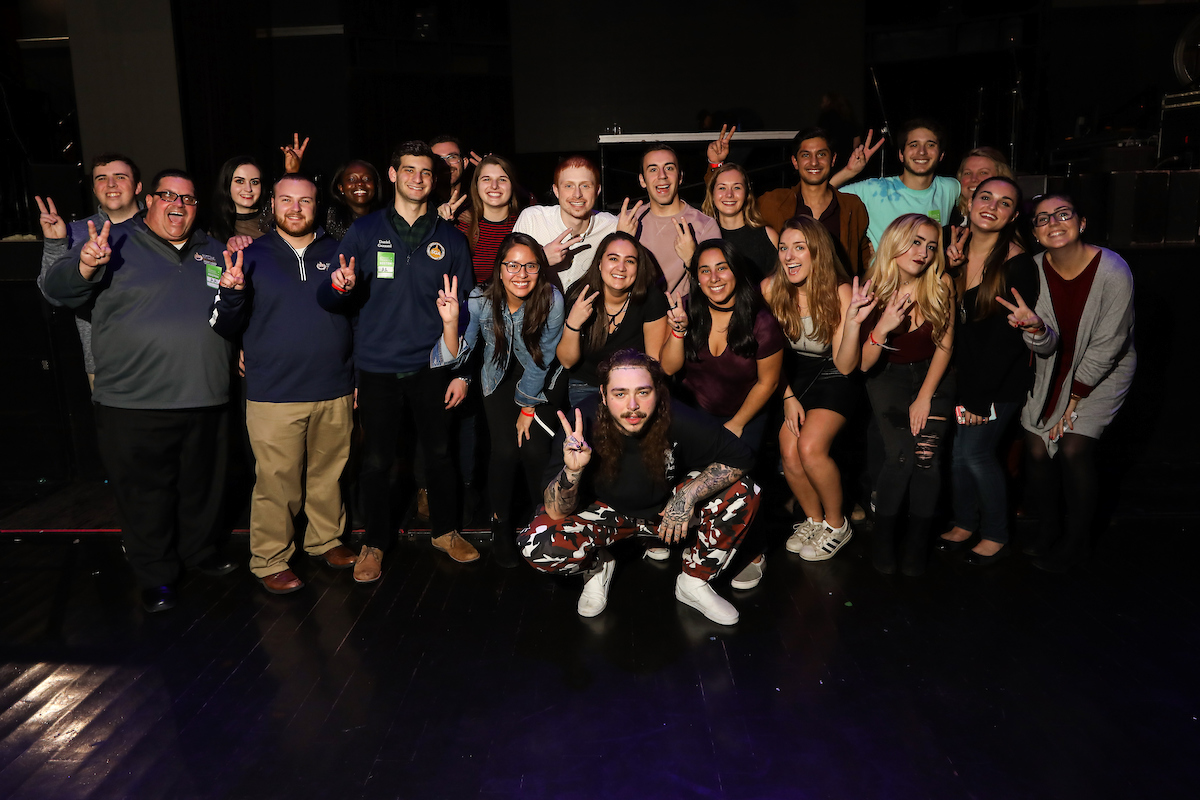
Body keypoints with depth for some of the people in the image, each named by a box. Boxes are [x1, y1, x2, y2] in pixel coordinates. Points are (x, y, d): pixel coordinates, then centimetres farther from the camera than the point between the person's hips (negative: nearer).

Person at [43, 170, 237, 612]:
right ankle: (156, 576, 22)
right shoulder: (116, 243, 0)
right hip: (134, 403, -4)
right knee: (145, 493, 6)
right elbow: (58, 287, -10)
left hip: (205, 399, 4)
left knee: (202, 485, 17)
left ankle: (200, 550, 38)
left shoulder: (214, 251, 13)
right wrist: (86, 265, -29)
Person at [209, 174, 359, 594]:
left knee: (328, 474, 13)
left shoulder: (337, 253, 9)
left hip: (335, 391, 3)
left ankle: (326, 540, 32)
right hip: (274, 397, -2)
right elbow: (226, 328, 0)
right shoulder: (252, 256, 3)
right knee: (276, 482, 0)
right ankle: (270, 561, 16)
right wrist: (231, 293, -15)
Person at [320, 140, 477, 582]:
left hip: (432, 367, 1)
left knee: (439, 453, 11)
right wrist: (340, 285, -24)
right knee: (376, 461, 6)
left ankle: (445, 530, 32)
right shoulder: (364, 231, 1)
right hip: (378, 368, -1)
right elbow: (328, 300, 0)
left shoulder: (450, 238, 4)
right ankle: (374, 542, 25)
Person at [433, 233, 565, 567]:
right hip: (499, 378, 1)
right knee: (506, 450, -12)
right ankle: (501, 522, 14)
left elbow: (541, 361, -16)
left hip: (541, 382, 0)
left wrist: (528, 408, -8)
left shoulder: (552, 301, -26)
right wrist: (450, 321, -43)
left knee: (535, 450, -13)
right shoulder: (480, 301, -23)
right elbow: (456, 356, -26)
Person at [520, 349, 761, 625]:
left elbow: (738, 455, -16)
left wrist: (688, 494, -28)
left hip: (667, 506, 2)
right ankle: (597, 566, 8)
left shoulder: (677, 420, -28)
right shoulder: (583, 424, -29)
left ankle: (694, 582, 1)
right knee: (537, 546, -28)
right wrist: (572, 471, -47)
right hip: (606, 511, -1)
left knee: (742, 493, -20)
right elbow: (557, 513, -26)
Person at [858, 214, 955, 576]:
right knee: (900, 456, -19)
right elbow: (862, 365, -13)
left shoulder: (941, 285, -12)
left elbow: (945, 346, -1)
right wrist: (881, 328, -31)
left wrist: (925, 397, -8)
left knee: (926, 454, -19)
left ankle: (917, 542, -1)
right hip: (888, 376, -1)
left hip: (932, 375, 1)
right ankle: (883, 537, 0)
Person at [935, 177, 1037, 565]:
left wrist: (979, 397, -15)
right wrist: (948, 267, -17)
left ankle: (996, 535, 20)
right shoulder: (954, 245, -2)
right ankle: (965, 523, 30)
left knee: (976, 451, -2)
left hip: (1001, 378, -5)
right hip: (962, 369, 5)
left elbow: (1006, 339, -17)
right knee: (955, 448, 8)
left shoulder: (1018, 264, -17)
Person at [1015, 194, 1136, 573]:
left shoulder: (1113, 271, -22)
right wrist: (1036, 328, -38)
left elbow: (1106, 346, -16)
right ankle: (1047, 530, 19)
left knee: (1073, 448, -15)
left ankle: (1076, 541, 7)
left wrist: (1073, 400, -12)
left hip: (1103, 371, -3)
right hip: (1052, 370, 3)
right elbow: (1047, 346, -14)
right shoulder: (1035, 270, -12)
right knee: (1037, 449, -5)